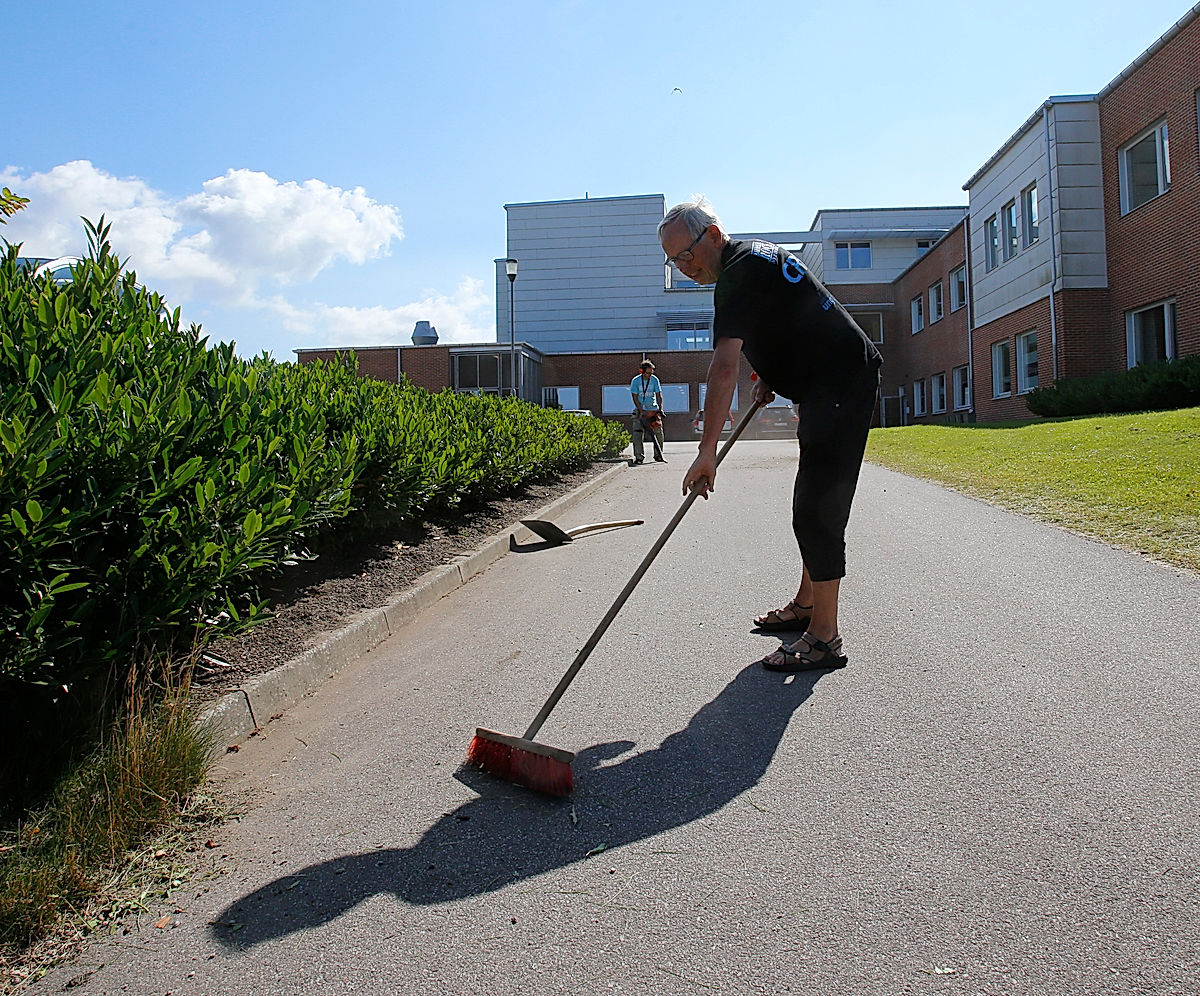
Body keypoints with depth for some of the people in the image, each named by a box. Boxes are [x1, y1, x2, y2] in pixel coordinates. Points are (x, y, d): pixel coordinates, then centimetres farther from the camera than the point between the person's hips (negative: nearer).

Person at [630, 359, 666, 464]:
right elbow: (635, 398, -8)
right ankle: (639, 457, -8)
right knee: (637, 434, -12)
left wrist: (660, 408, -11)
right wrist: (641, 411, -15)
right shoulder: (636, 380, -8)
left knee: (658, 432, -1)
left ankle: (658, 455, 12)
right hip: (640, 410, -2)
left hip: (653, 409, 2)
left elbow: (658, 395, 1)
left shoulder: (654, 380, -3)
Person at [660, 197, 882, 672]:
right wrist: (771, 376, 15)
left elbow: (724, 369, -30)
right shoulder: (756, 254, 14)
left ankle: (824, 636, -7)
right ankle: (806, 605, 29)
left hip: (841, 384, -11)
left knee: (818, 509, -13)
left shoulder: (739, 272, -19)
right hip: (826, 386, 11)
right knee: (811, 504, 16)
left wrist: (707, 450, -33)